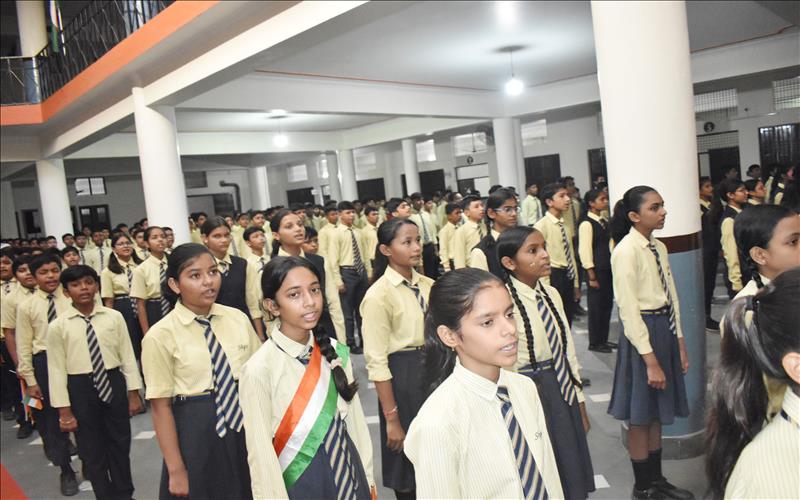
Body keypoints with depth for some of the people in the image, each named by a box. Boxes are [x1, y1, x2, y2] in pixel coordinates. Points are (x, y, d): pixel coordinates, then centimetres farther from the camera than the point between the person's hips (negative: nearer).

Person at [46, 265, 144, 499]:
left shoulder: (114, 317, -4)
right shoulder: (58, 326, -7)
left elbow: (127, 355, 0)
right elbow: (57, 369, -5)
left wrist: (134, 393, 0)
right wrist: (64, 410, -6)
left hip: (113, 383, 1)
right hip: (80, 388, -1)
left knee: (120, 443, 16)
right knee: (91, 449, 12)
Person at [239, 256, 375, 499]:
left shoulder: (336, 352, -6)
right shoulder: (260, 370, -21)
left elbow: (355, 420, 0)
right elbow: (261, 454, -15)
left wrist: (367, 478, 4)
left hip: (349, 473, 4)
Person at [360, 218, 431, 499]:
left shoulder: (428, 285, 3)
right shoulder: (379, 295, -15)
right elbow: (376, 362, -15)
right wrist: (391, 418, -14)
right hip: (403, 377, -5)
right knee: (409, 475, 11)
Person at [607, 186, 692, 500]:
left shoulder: (659, 247, 7)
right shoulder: (626, 251, -17)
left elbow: (671, 297, 10)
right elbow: (629, 310, -19)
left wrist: (680, 343, 8)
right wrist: (651, 360, -18)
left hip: (666, 329, 8)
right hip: (642, 333, -8)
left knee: (657, 413, 20)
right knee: (641, 417, 8)